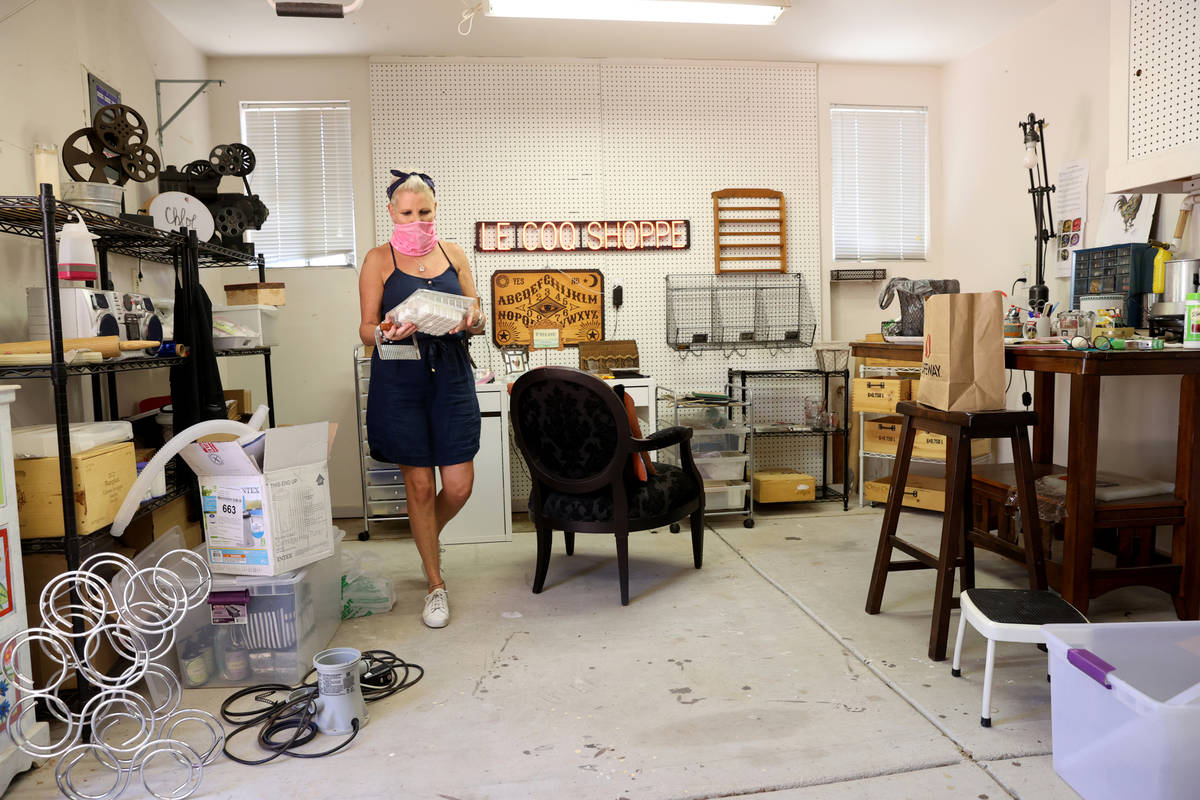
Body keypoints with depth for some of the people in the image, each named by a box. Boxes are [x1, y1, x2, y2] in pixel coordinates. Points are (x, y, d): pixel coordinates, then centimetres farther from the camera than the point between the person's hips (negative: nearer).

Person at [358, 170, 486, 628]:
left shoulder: (453, 254, 10)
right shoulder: (379, 260, 1)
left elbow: (477, 316, 10)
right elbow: (366, 329, -1)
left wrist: (472, 323, -14)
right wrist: (386, 333, -24)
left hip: (451, 374, 3)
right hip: (400, 379, -2)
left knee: (459, 486, 1)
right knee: (419, 484, 4)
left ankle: (429, 537, 37)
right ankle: (436, 585, 20)